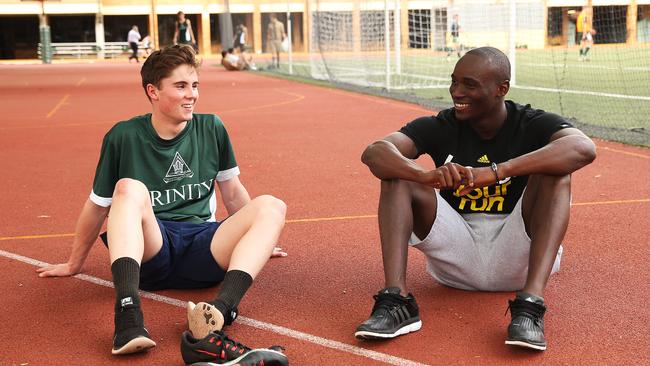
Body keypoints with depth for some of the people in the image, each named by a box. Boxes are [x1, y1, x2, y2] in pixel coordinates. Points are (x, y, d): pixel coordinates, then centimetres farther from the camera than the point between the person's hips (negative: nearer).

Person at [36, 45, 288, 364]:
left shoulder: (211, 129, 9)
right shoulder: (124, 136, 2)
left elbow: (232, 192, 22)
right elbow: (97, 206, 11)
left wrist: (254, 242, 30)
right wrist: (74, 264, 20)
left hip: (201, 253, 2)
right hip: (148, 252, -2)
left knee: (271, 206, -22)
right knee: (130, 188, -31)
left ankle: (221, 311, -47)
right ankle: (128, 316, -49)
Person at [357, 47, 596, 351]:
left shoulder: (534, 124, -6)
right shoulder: (441, 128, 0)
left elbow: (584, 148, -30)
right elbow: (373, 152, -16)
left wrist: (497, 172, -41)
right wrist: (426, 175, -38)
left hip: (517, 257, -2)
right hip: (456, 255, 2)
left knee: (555, 173, -24)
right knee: (397, 173, -14)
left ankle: (530, 306, -37)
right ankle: (395, 301, -30)